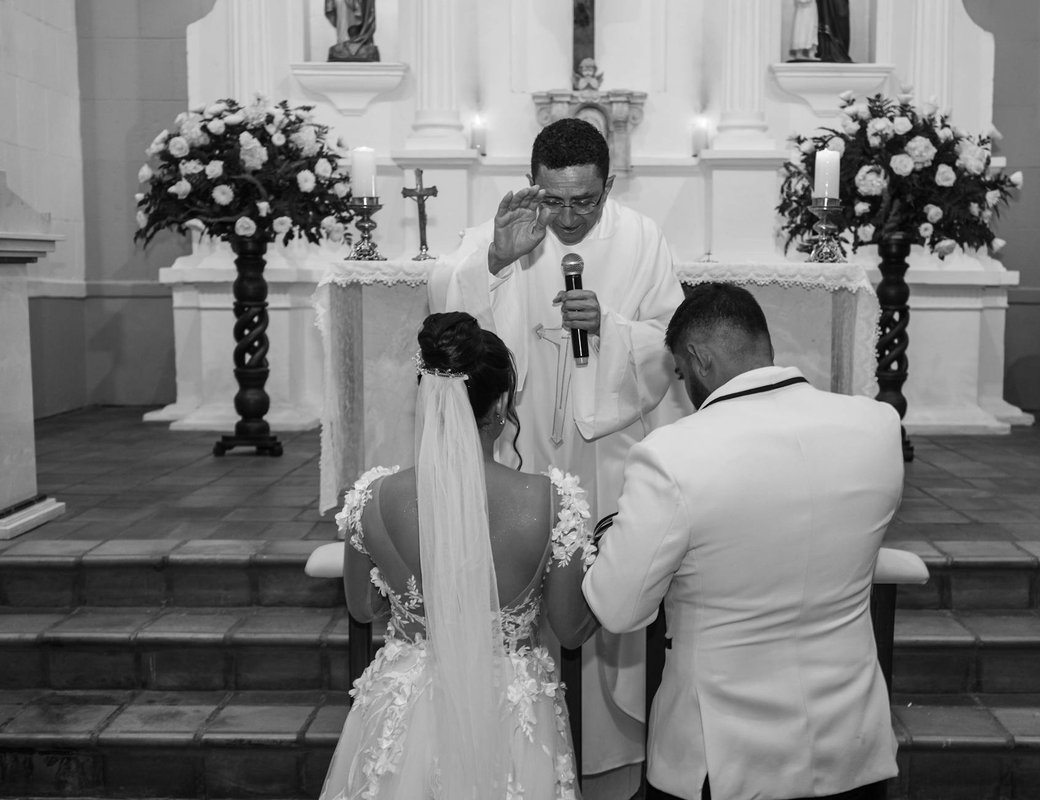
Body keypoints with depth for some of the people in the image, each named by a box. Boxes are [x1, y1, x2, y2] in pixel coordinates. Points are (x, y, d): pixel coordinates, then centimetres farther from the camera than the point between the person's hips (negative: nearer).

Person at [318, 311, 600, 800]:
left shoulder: (373, 498, -17)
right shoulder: (552, 502, -22)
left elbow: (362, 609, 1)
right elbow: (572, 630, -8)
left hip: (404, 715, 1)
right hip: (510, 722, 0)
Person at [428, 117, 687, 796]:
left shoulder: (642, 239, -5)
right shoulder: (501, 230, -3)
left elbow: (671, 342, -4)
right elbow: (445, 304, -14)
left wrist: (610, 326, -23)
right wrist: (496, 259, -32)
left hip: (610, 444, 0)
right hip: (523, 447, 1)